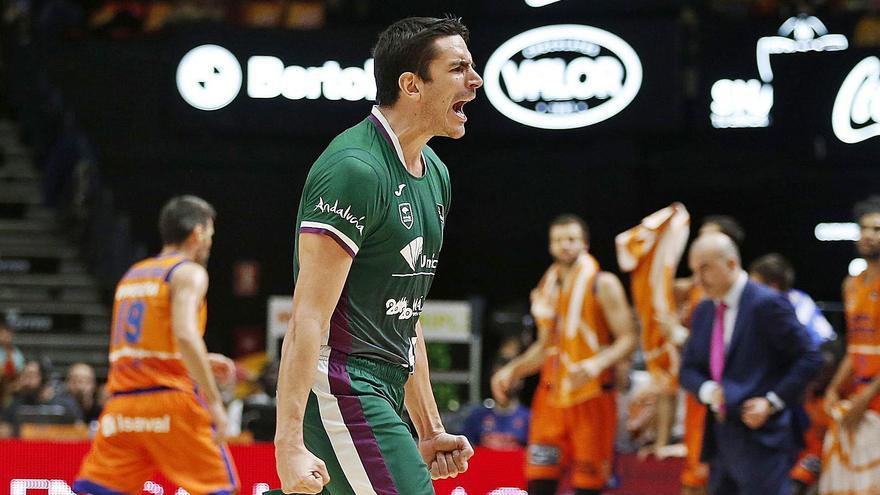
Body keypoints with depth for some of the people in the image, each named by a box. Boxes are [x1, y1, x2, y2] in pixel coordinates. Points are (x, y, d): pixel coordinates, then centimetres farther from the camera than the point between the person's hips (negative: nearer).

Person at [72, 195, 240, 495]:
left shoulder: (132, 275, 20)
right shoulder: (189, 272, -3)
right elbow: (185, 335, -19)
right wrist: (214, 402, -18)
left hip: (122, 405, 6)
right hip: (171, 400, -6)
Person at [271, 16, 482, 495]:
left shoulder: (433, 174, 15)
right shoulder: (356, 168, -15)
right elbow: (308, 319, -20)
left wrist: (429, 431, 22)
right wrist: (289, 444, -26)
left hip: (384, 393, 10)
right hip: (340, 388, -10)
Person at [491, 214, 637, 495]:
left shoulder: (603, 285, -5)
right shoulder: (546, 290, 13)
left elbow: (628, 340, -11)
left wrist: (597, 363, -28)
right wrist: (513, 371, 9)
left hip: (592, 396, -5)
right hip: (552, 396, 5)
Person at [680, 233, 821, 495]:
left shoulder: (767, 304, -12)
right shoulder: (703, 312, 12)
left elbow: (809, 358, -11)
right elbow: (688, 369, 16)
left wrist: (772, 402, -17)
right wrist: (708, 390, -6)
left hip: (761, 438, -8)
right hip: (721, 441, 8)